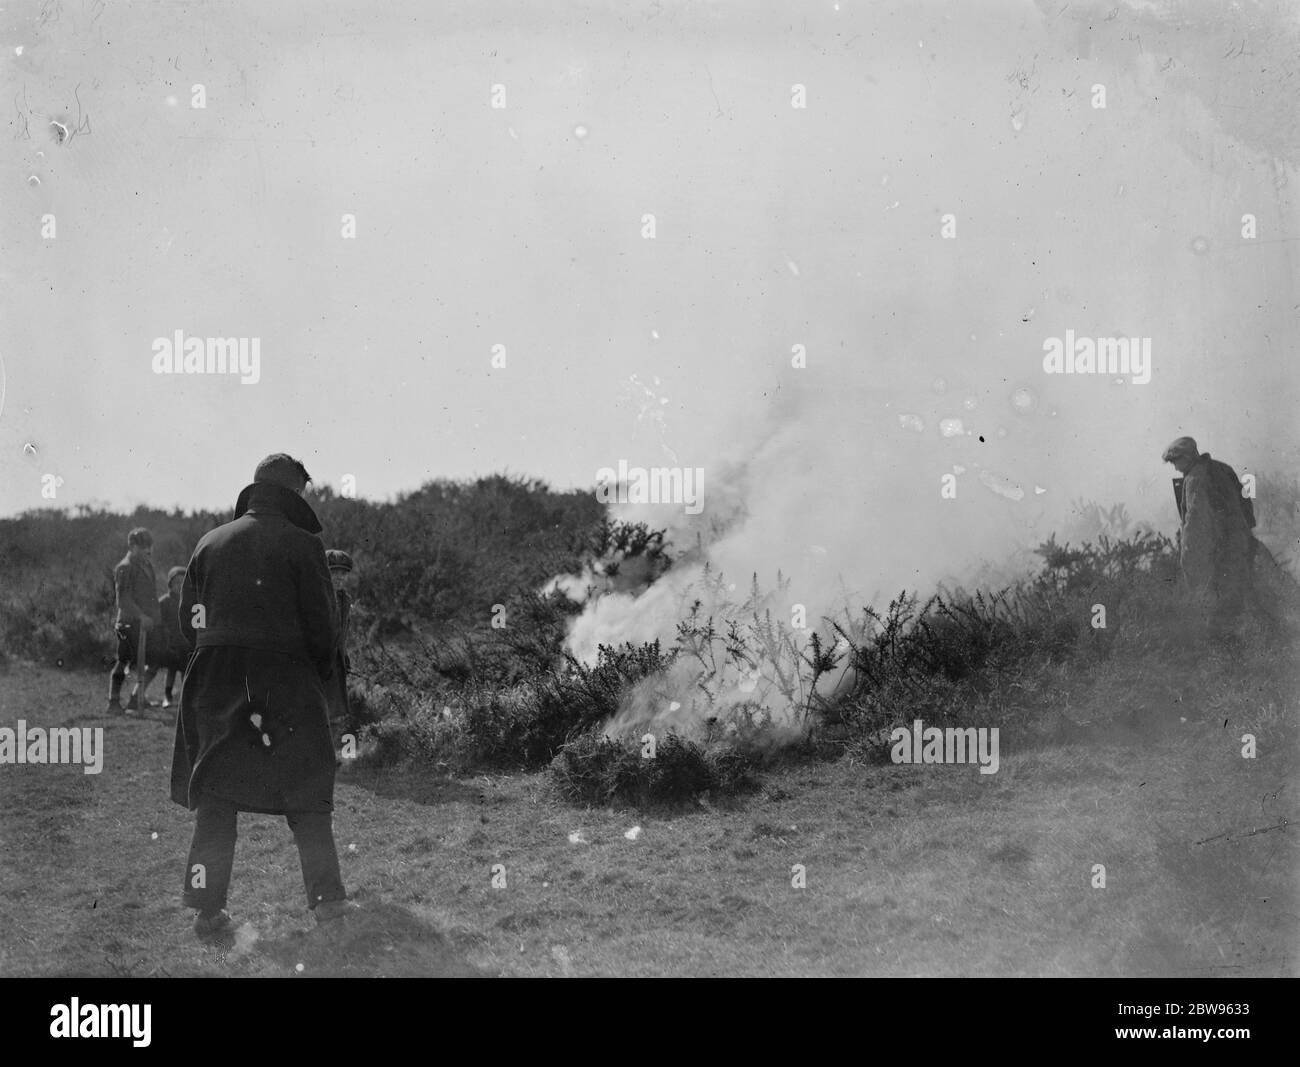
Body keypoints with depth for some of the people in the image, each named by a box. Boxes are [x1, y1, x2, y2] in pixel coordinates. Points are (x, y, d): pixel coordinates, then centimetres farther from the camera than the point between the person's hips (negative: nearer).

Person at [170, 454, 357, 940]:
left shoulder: (211, 543, 9)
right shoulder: (301, 544, -3)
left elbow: (189, 620, 9)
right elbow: (322, 623, -4)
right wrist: (319, 673, 12)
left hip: (216, 680, 3)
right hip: (285, 679, -3)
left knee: (216, 795, 6)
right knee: (305, 792, 6)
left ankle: (207, 909, 3)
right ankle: (327, 899, 6)